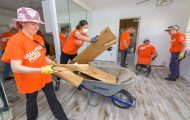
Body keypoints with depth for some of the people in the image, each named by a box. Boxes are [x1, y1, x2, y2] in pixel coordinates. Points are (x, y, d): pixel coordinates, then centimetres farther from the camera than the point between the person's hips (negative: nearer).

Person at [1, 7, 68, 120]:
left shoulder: (39, 38, 0)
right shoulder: (15, 41, -20)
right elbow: (16, 68, -25)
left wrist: (52, 63, -3)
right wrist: (42, 70, -34)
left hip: (45, 76, 5)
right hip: (29, 80, -5)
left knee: (53, 99, 16)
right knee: (32, 101, 22)